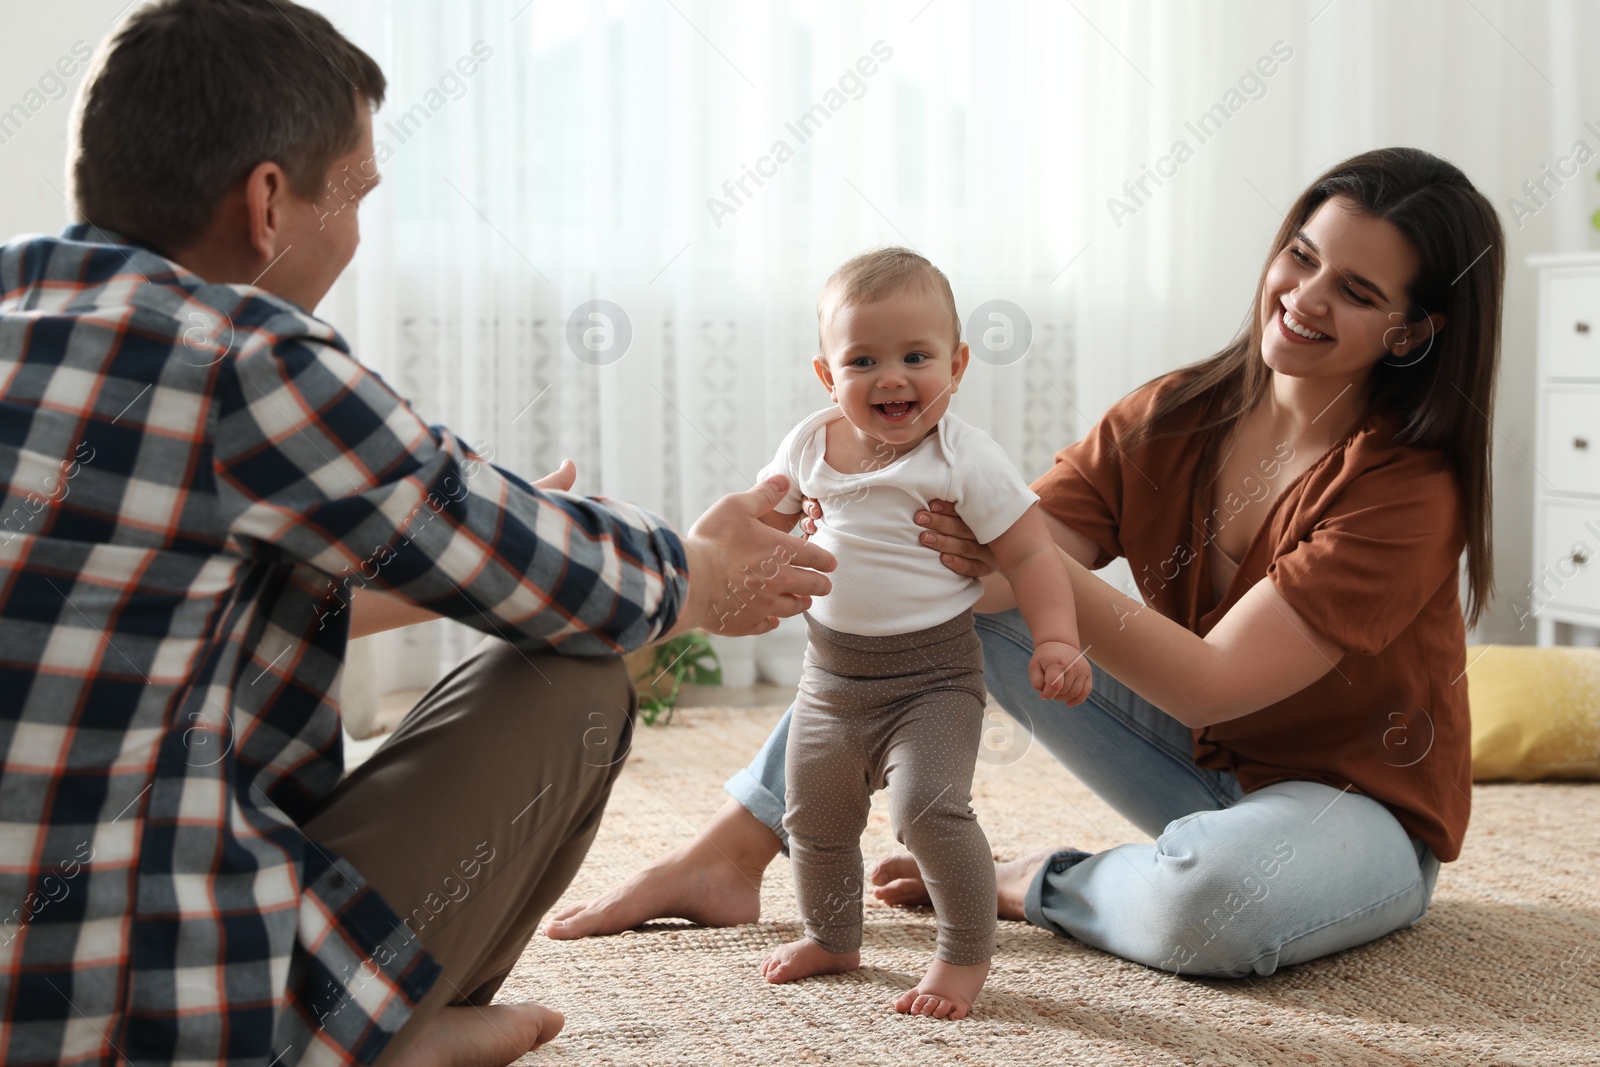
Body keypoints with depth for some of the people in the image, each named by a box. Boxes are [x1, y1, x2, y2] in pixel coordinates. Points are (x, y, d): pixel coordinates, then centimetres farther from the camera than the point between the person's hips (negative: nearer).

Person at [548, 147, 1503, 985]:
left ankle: (1024, 883, -7)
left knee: (1205, 898, -42)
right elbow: (1005, 562, -15)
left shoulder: (1411, 491, -22)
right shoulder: (1171, 419, -5)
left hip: (1360, 804, -5)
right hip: (1203, 763, 5)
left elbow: (1211, 683, -28)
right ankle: (729, 855, -9)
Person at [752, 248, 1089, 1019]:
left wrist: (1057, 641, -22)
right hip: (831, 677, 6)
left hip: (932, 680, -5)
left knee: (928, 805, -22)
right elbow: (762, 521, 17)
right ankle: (832, 938, 41)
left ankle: (966, 955, -2)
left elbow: (1030, 553, -12)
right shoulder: (809, 447, 0)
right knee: (812, 818, 16)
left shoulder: (965, 457, -13)